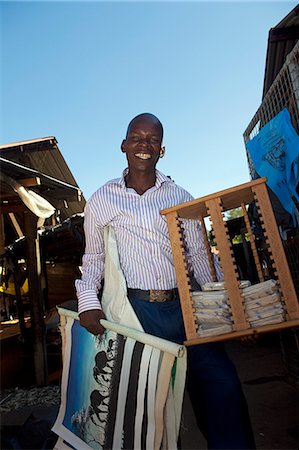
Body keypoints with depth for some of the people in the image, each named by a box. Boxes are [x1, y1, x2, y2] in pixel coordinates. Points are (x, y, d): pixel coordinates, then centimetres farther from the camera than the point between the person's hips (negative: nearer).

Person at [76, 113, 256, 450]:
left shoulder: (180, 197, 9)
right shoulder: (101, 201, 7)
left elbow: (199, 256, 9)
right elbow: (93, 258, 11)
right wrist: (88, 302, -4)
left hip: (185, 308, 2)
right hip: (136, 311, -1)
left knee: (223, 388, -4)